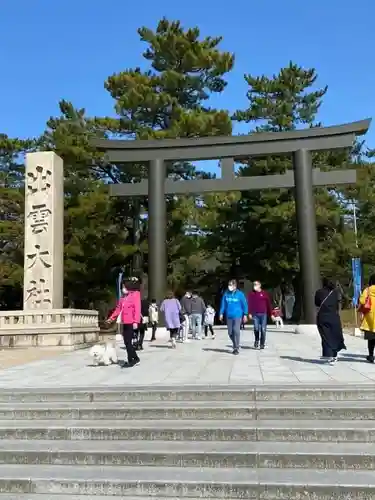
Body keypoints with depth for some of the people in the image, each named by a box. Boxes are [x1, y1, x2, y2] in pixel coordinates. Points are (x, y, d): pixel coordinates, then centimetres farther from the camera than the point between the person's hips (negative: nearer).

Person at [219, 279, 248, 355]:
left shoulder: (240, 294, -4)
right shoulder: (226, 294, 3)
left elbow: (244, 304, 0)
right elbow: (223, 304, 8)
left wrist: (245, 314, 0)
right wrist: (221, 313, 4)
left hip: (237, 315, -4)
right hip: (229, 316, 4)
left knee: (236, 331, -14)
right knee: (230, 332, 6)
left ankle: (236, 348, -3)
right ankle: (235, 345, 28)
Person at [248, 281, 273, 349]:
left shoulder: (265, 294, 4)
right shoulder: (251, 294, 5)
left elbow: (268, 304, 6)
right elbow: (249, 304, 3)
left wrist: (271, 314, 5)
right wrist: (250, 313, -5)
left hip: (263, 314, 0)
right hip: (255, 314, 0)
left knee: (263, 329, -1)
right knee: (256, 329, -3)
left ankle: (262, 344, 10)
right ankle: (256, 341, 20)